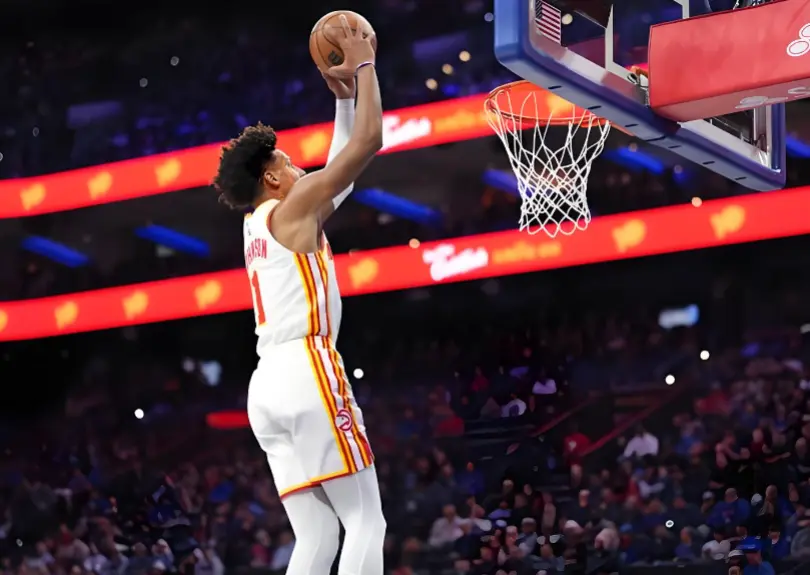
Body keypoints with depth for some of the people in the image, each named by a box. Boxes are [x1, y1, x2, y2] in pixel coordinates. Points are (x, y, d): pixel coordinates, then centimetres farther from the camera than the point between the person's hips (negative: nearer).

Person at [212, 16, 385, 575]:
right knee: (367, 523, -9)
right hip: (306, 369, -9)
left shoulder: (259, 224, 26)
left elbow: (341, 166, 36)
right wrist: (364, 66, 10)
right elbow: (369, 140, -1)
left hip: (269, 383, 9)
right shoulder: (291, 208, 2)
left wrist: (344, 97, 33)